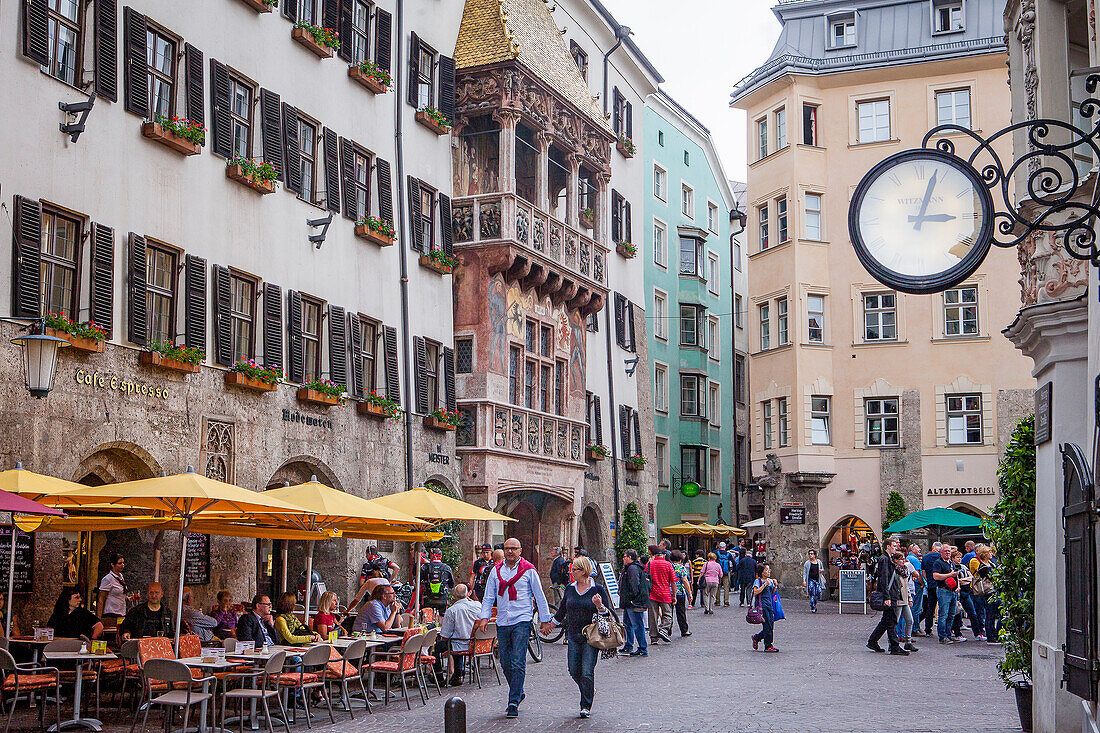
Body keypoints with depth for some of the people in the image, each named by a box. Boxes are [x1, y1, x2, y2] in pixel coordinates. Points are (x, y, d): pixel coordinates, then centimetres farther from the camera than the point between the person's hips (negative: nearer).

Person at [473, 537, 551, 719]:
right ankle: (518, 692, 29)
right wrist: (484, 617, 0)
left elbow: (540, 597, 5)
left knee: (518, 663, -10)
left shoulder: (529, 571, 1)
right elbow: (489, 597, 13)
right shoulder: (496, 571, 11)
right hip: (502, 622, 4)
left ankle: (513, 703, -8)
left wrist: (545, 620, 4)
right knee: (505, 662, 8)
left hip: (522, 622, -4)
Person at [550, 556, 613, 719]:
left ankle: (586, 706, 1)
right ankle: (589, 690, 29)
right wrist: (550, 625, 29)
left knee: (587, 672, -9)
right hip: (573, 636, 5)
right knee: (574, 671, 3)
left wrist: (600, 606, -21)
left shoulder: (598, 589, -4)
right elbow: (562, 610, 23)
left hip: (591, 637, -5)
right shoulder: (570, 589, 10)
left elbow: (607, 614, -1)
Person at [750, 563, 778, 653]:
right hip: (762, 605, -7)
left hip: (770, 605, 7)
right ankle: (768, 646, -2)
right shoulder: (758, 581, -4)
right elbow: (755, 592, -18)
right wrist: (765, 585, -19)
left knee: (771, 626, 4)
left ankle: (756, 637, 24)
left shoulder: (770, 580, 16)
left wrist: (775, 585, 3)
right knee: (767, 626, -9)